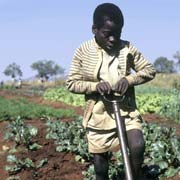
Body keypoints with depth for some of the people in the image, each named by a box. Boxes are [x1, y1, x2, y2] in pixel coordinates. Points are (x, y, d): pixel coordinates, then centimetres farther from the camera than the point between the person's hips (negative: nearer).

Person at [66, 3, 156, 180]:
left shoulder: (127, 48, -3)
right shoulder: (83, 52, -6)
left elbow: (150, 70, 2)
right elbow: (71, 83, -3)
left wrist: (129, 79, -17)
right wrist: (95, 85, -22)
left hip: (126, 113, 0)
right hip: (98, 117, 0)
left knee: (138, 147, -25)